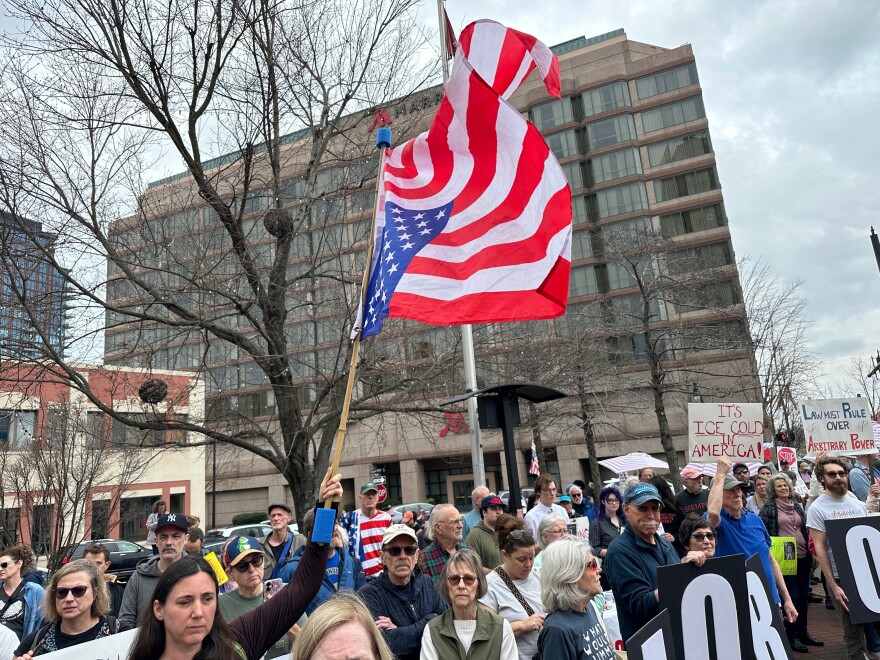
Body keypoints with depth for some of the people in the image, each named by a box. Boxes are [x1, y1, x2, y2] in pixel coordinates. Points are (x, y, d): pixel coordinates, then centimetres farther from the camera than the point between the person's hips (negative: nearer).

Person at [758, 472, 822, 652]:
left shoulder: (796, 505, 11)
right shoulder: (768, 508, -7)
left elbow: (806, 529, 17)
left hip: (803, 557, 6)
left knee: (804, 595, 11)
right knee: (792, 596, -2)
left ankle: (803, 632, 25)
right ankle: (792, 636, 10)